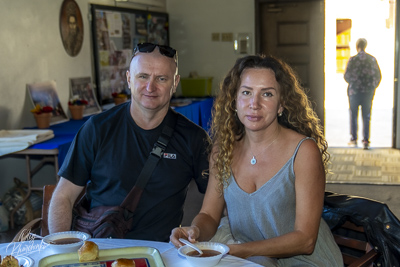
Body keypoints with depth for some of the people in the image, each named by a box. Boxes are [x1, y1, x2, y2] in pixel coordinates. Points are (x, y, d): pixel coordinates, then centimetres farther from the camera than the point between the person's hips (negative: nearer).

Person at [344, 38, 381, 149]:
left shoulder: (353, 59, -9)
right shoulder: (372, 59, 1)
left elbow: (347, 76, -8)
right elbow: (378, 76, 3)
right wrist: (373, 87, 14)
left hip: (354, 91, -2)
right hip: (368, 92, 2)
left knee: (353, 115, 10)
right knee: (366, 117, 6)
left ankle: (354, 139, 13)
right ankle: (366, 140, 2)